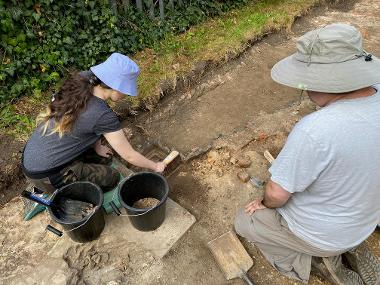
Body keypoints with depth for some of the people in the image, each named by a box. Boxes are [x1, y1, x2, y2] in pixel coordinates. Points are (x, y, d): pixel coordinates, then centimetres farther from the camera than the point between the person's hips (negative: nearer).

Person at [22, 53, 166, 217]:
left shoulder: (79, 82, -8)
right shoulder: (102, 115, -29)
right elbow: (129, 156, -18)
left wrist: (97, 146, 5)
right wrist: (155, 167, -3)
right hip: (44, 175, -8)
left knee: (104, 156, 15)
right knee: (111, 178, 0)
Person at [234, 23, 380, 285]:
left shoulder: (315, 130, -40)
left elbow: (277, 193, -27)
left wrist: (266, 203, -4)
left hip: (320, 233, -7)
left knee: (244, 223, 12)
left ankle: (317, 260, 11)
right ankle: (346, 247, 23)